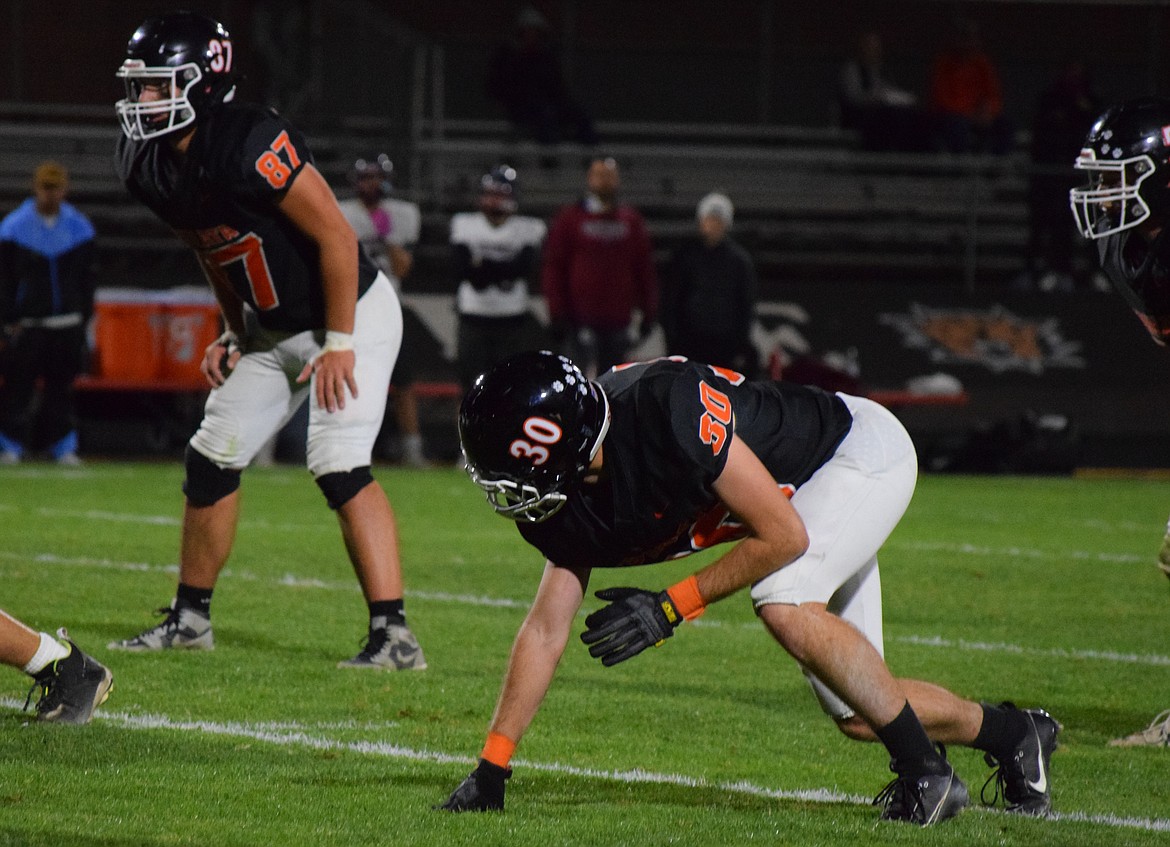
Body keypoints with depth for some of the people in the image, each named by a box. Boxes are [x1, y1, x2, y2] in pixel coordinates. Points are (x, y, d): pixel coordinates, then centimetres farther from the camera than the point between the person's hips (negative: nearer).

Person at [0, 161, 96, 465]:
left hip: (67, 323, 2)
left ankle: (63, 446, 11)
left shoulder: (80, 228, 7)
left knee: (62, 388, 4)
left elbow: (86, 280, 13)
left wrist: (84, 320, 8)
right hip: (26, 323, -2)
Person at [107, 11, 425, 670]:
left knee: (339, 466, -20)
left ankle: (395, 635, -19)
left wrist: (339, 345, -22)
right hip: (275, 330, 9)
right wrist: (235, 335, 12)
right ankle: (191, 619, 24)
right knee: (212, 458, 9)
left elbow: (336, 237, -25)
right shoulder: (152, 168, -3)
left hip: (353, 316, -9)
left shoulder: (250, 146, -29)